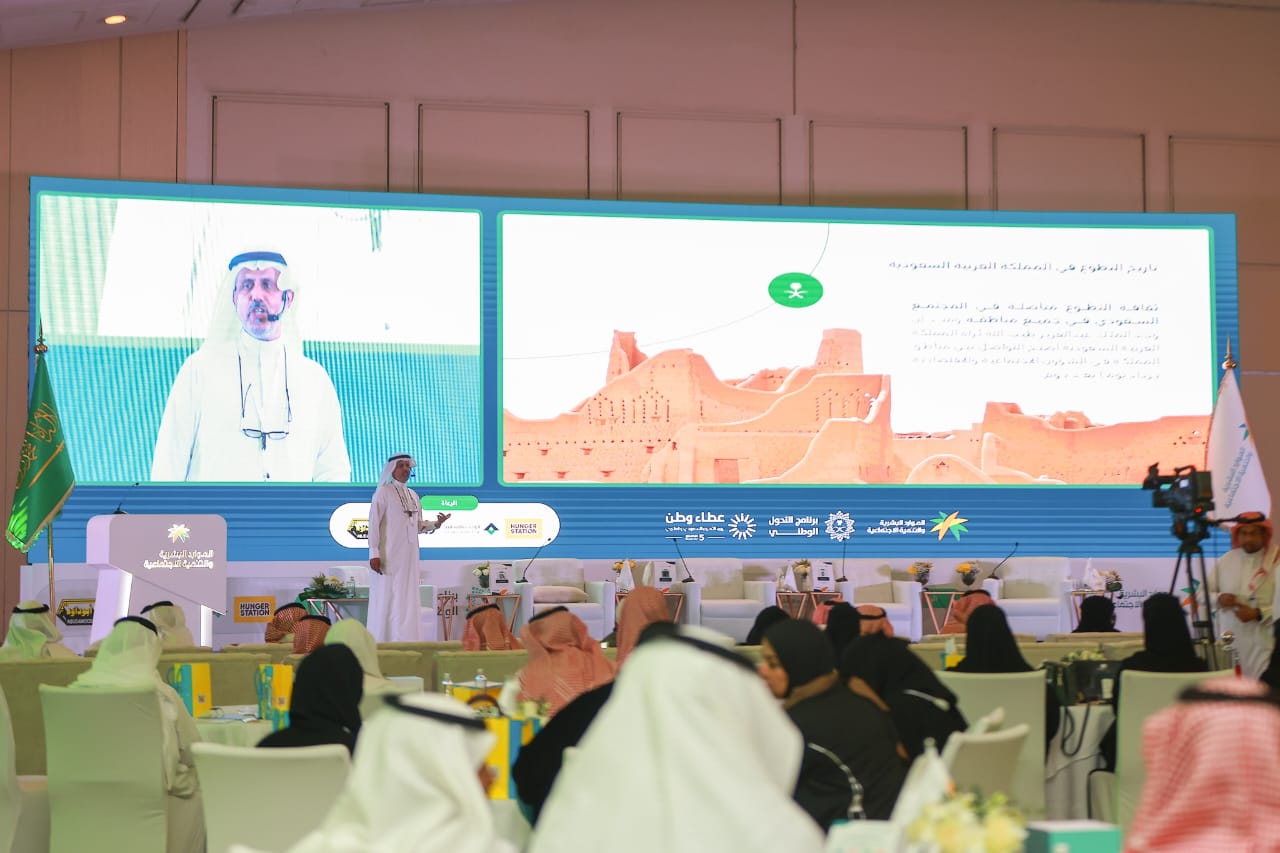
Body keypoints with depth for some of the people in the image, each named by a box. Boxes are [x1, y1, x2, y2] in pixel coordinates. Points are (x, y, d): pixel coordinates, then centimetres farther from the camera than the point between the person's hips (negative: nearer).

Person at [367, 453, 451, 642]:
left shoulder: (413, 496, 17)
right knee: (386, 599, -7)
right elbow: (374, 523, -9)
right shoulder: (383, 492, -4)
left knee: (408, 599, 6)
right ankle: (381, 645, -4)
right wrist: (374, 553, -16)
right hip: (389, 555, -6)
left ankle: (406, 642, 9)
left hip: (409, 556, 7)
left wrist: (436, 524, 1)